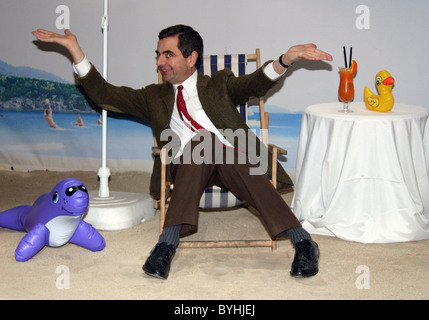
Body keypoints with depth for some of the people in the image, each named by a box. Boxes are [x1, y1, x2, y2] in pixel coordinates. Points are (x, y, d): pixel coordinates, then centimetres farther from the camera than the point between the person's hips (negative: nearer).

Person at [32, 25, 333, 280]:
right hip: (189, 167, 1)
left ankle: (303, 242, -43)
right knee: (204, 140, -32)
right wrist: (74, 48, 12)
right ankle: (168, 241, -43)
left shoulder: (219, 84, 20)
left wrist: (288, 58, -19)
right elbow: (104, 94, 17)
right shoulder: (156, 96, 24)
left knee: (240, 164, -34)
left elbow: (255, 83, 2)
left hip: (234, 159, 0)